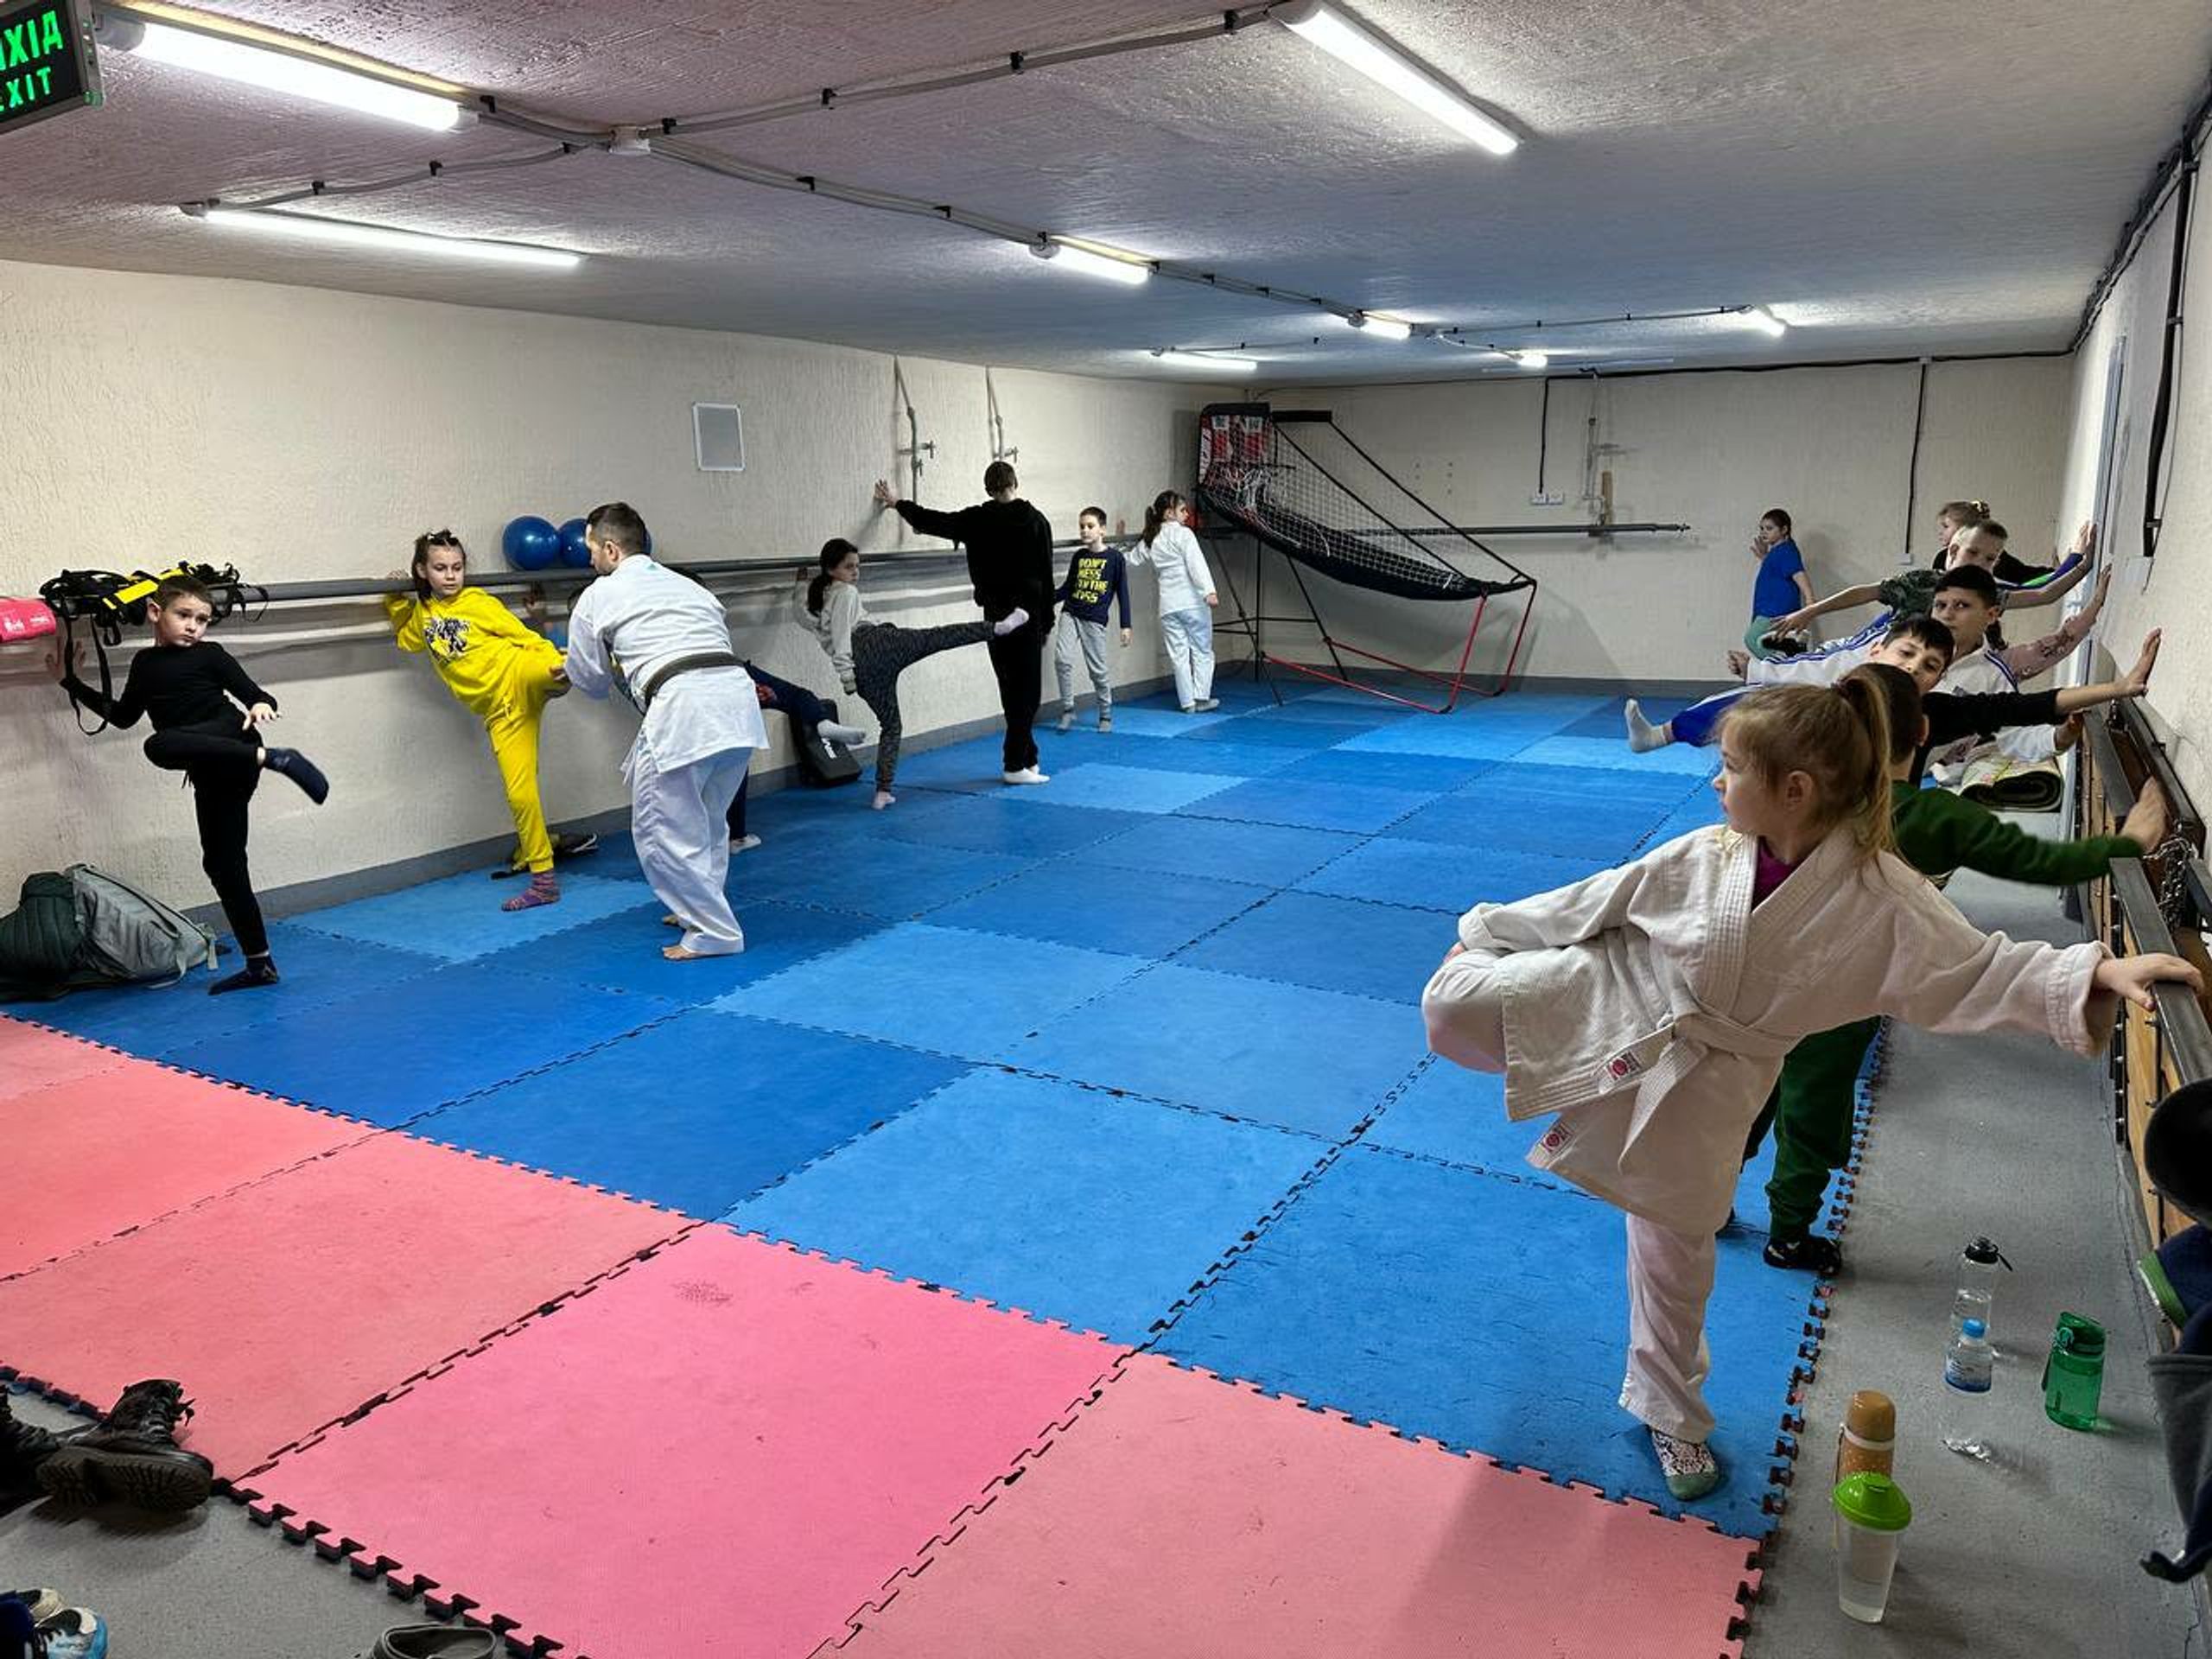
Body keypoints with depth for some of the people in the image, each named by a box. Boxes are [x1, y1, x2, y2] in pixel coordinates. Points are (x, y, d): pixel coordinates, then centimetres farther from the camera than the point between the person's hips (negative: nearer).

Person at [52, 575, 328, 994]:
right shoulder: (144, 663, 18)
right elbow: (123, 716, 29)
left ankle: (273, 757, -33)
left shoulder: (210, 655, 2)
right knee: (221, 862, 6)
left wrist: (261, 705, -27)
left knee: (162, 746, -36)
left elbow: (252, 693, -4)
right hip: (211, 773, 6)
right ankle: (260, 964, 11)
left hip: (233, 746, -6)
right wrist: (71, 682, 30)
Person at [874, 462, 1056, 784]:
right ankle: (1017, 764, -4)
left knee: (1011, 687, 12)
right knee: (1027, 688, 0)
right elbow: (1046, 575, -2)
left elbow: (931, 522, 9)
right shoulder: (1035, 521, -4)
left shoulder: (975, 520, 0)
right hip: (1030, 613, -3)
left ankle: (1026, 759, 18)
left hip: (995, 613, 3)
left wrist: (897, 503, 27)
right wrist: (1047, 622, 6)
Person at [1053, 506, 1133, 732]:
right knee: (1062, 660, -14)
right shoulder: (1079, 556, 9)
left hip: (1094, 620, -3)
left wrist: (1125, 626, -3)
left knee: (1098, 670, 2)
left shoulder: (1115, 558, -2)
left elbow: (1122, 593, -1)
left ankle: (1106, 715, 19)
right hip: (1070, 614, 3)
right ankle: (1067, 709, 0)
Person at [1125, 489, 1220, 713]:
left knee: (1178, 653, 8)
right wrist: (1209, 592, -25)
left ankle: (1187, 701, 9)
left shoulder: (1149, 541, 11)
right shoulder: (1183, 534, -6)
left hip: (1168, 605, 5)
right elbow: (1197, 564, -17)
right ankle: (1201, 697, 5)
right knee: (1202, 650, 7)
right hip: (1193, 601, -5)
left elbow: (1132, 559, 27)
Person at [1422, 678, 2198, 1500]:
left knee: (1676, 1248, 15)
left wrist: (2098, 971, -26)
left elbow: (1977, 969, -11)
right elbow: (1593, 903, -2)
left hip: (1701, 1080, 0)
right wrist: (1488, 933, 4)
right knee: (1456, 1000, -21)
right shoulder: (1705, 856, -12)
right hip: (1614, 1002, 1)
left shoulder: (1877, 895, -16)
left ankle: (1672, 1412, 41)